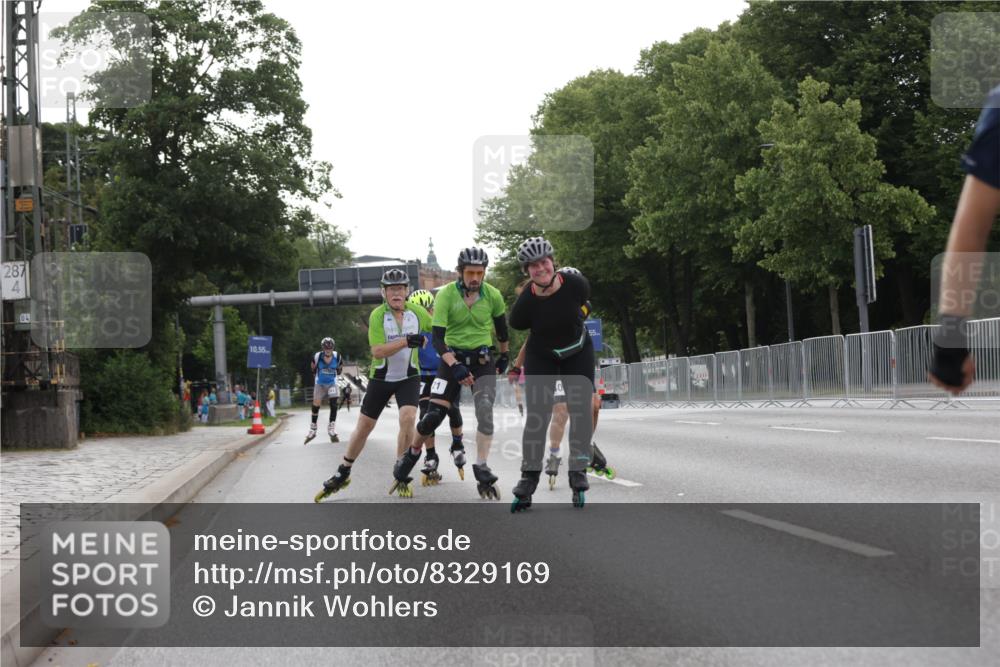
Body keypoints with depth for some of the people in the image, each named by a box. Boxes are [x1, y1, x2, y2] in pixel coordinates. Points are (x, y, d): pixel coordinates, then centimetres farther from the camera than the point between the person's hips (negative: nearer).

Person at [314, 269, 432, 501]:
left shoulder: (417, 312, -7)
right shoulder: (377, 315, -15)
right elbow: (377, 352, -24)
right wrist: (406, 341, -34)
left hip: (408, 377, 1)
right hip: (381, 377, -1)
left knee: (407, 419, -21)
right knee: (364, 426, 5)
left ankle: (401, 476, -7)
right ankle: (343, 474, 22)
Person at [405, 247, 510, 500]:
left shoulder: (492, 295, -7)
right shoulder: (445, 295, -15)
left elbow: (501, 326, 13)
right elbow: (437, 338, -20)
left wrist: (504, 355, 24)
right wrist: (455, 366, -33)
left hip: (483, 359, 1)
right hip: (452, 358, -1)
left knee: (485, 411, -19)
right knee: (434, 415, -7)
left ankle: (481, 469, -15)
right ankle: (413, 452, 20)